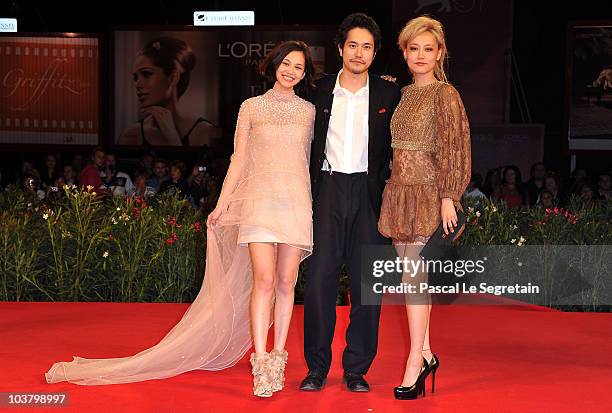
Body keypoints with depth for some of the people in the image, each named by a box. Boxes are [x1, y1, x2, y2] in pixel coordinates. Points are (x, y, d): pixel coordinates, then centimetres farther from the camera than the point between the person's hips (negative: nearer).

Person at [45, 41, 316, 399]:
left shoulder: (309, 111, 13)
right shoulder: (251, 107, 9)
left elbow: (311, 160, 14)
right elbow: (239, 159, 8)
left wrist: (316, 207, 11)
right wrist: (221, 205, 4)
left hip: (297, 202, 2)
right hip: (259, 199, -2)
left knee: (286, 283, 1)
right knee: (263, 281, -12)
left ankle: (278, 358, 9)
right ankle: (261, 365, -11)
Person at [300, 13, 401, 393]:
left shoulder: (388, 94, 5)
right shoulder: (321, 91, 7)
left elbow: (395, 148, 8)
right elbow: (311, 146, 12)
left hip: (369, 192, 0)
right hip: (328, 190, 0)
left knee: (368, 282, 1)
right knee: (320, 277, -2)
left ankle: (357, 369, 11)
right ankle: (317, 368, 7)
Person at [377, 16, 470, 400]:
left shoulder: (445, 94, -6)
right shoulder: (402, 94, 14)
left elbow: (454, 149, -10)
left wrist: (448, 198, -14)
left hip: (427, 192, -7)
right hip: (399, 191, 7)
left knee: (414, 273, -11)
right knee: (413, 274, 8)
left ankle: (415, 363, -7)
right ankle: (426, 354, 17)